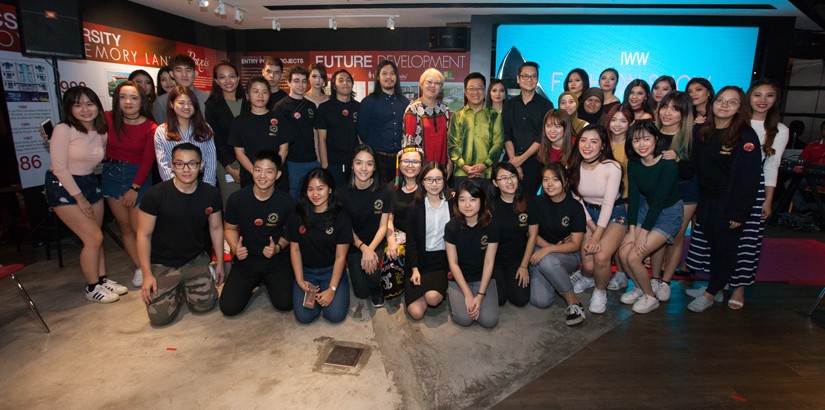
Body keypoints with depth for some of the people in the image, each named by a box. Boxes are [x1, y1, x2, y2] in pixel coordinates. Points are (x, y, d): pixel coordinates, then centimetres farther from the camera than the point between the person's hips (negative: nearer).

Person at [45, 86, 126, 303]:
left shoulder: (102, 132, 2)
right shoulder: (63, 130, -15)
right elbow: (59, 168, -16)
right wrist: (79, 197, -14)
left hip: (90, 183, 6)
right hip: (64, 186, -6)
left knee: (95, 238, 8)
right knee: (94, 237, -8)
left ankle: (102, 279, 23)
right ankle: (92, 288, 8)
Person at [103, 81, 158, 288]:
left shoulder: (150, 128, -10)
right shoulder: (107, 118, -3)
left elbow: (147, 161, -8)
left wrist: (135, 188, -9)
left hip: (138, 176, -3)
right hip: (111, 173, 3)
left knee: (137, 227, -3)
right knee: (124, 226, 7)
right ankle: (139, 267, 19)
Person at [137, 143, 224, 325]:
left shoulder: (211, 194, -8)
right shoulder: (155, 194, -18)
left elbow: (216, 228, 5)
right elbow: (144, 235, -10)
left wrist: (220, 262, 10)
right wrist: (147, 274, -11)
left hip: (195, 260, 3)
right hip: (162, 264, -2)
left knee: (204, 305, -9)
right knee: (160, 317, -11)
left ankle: (185, 286, 24)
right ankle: (177, 291, 23)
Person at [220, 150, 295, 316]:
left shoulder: (287, 202, -13)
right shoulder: (237, 199, -10)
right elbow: (230, 228, 5)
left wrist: (278, 248, -19)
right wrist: (235, 247, -16)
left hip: (277, 259, -1)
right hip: (246, 258, 1)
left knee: (285, 303, -17)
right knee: (229, 308, -9)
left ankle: (268, 281, 17)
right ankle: (254, 282, 22)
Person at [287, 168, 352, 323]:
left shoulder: (340, 216, -11)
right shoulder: (298, 215, -5)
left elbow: (340, 256, -10)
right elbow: (295, 249, 1)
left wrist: (332, 289, -15)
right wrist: (300, 281, -8)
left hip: (331, 270, -1)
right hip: (306, 271, 2)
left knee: (336, 315, -17)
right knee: (303, 316, -15)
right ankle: (316, 293, 16)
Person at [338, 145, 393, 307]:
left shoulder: (383, 191, -10)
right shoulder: (343, 193, -10)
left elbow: (383, 226, -8)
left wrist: (370, 249, -23)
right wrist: (363, 248, -22)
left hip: (376, 243, 0)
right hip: (354, 244, 1)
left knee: (371, 270, -31)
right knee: (361, 293, -5)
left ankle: (377, 288, 6)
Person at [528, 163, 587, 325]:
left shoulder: (575, 207, -8)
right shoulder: (538, 202, -2)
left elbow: (575, 244, -9)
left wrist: (548, 249, -23)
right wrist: (548, 246, -12)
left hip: (567, 256, -2)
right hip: (541, 251, 2)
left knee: (547, 262, -39)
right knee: (540, 301, -20)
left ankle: (573, 303, -17)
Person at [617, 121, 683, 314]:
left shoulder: (668, 165, -24)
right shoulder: (634, 164, -6)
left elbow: (659, 200, -24)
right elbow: (633, 196, -7)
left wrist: (643, 233, -23)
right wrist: (632, 230, -12)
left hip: (669, 213, -6)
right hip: (646, 209, 6)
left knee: (634, 256, -16)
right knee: (623, 253, -7)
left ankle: (650, 297, 9)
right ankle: (640, 287, 20)